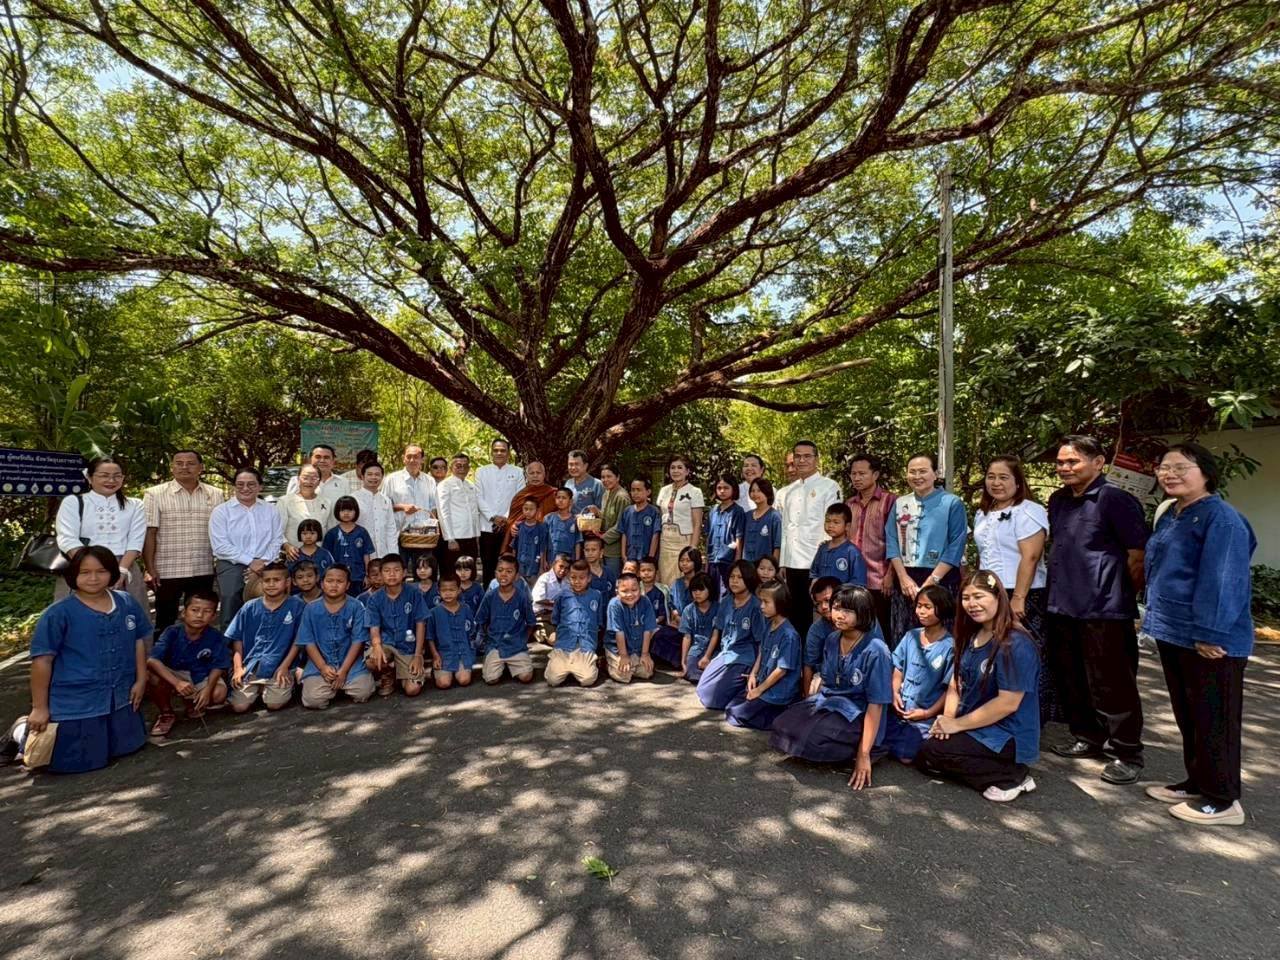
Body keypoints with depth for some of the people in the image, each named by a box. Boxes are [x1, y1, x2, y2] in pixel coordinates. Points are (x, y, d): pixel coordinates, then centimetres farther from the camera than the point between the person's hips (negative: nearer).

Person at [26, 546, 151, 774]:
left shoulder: (127, 604, -4)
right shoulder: (58, 613, -16)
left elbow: (139, 642, 7)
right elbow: (42, 660, -13)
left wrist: (141, 680, 4)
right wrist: (39, 708, -10)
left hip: (120, 697, 5)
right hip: (75, 701, -5)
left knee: (128, 747, 18)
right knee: (81, 762, 2)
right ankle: (24, 731, 28)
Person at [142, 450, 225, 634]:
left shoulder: (216, 495, 6)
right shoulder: (155, 494, -2)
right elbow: (149, 534, -5)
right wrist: (150, 569, -10)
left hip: (204, 571, 3)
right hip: (168, 571, -2)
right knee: (165, 622, 8)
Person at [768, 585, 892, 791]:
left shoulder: (875, 651, -19)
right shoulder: (832, 639, 1)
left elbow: (876, 705, -18)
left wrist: (864, 754, -19)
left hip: (856, 715, -7)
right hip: (826, 701, 7)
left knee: (808, 738, -30)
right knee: (781, 726, -14)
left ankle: (852, 752, -3)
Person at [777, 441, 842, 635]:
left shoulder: (829, 487, 0)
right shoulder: (786, 492, 16)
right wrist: (781, 564, 12)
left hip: (817, 563, -5)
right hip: (792, 563, 5)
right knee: (796, 615, 11)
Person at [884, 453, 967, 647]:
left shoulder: (952, 503, -2)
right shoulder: (899, 503, 10)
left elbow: (955, 547, -8)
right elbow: (891, 542, 7)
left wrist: (932, 580, -13)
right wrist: (904, 578, -4)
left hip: (941, 579, -4)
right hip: (905, 579, 4)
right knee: (901, 639, 6)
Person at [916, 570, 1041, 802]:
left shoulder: (1016, 645, -21)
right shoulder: (971, 636, 6)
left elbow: (1008, 703, -24)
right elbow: (956, 682, 8)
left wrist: (956, 724, -19)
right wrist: (947, 717, -10)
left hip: (1009, 738, -8)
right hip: (977, 728, 8)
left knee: (931, 753, -18)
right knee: (922, 759, 1)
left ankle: (1012, 776, -7)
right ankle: (998, 768, 5)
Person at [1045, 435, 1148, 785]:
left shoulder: (1115, 500, -12)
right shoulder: (1058, 501, 11)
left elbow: (1138, 555, -11)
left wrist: (1124, 596, -2)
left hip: (1105, 610, -7)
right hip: (1062, 607, 8)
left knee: (1111, 685, 1)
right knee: (1072, 682, 17)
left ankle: (1128, 754, 17)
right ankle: (1087, 738, 33)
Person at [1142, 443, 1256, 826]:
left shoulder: (1220, 517, -16)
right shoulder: (1169, 517, 12)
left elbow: (1223, 580, -22)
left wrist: (1210, 633, -23)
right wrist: (1155, 617, 19)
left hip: (1209, 641, -9)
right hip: (1175, 635, 9)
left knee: (1213, 720, 3)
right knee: (1187, 716, 18)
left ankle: (1222, 801, 16)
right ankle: (1197, 783, 31)